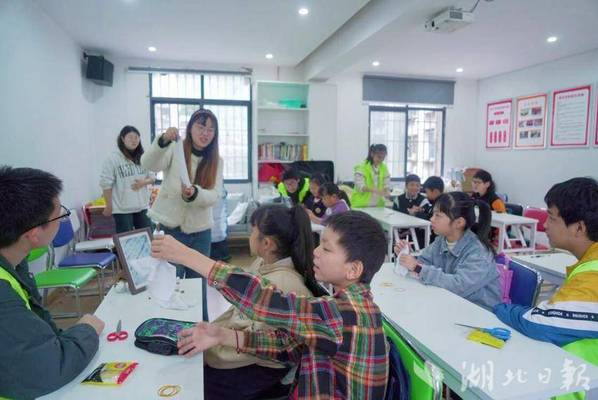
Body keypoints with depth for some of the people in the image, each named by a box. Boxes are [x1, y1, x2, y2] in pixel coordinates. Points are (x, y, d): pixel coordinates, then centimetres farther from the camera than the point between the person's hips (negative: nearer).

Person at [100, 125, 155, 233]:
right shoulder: (113, 159, -9)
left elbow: (152, 176, 12)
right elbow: (106, 184, -8)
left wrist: (144, 182, -10)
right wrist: (109, 206, -6)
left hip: (142, 206, 5)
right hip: (122, 209, -5)